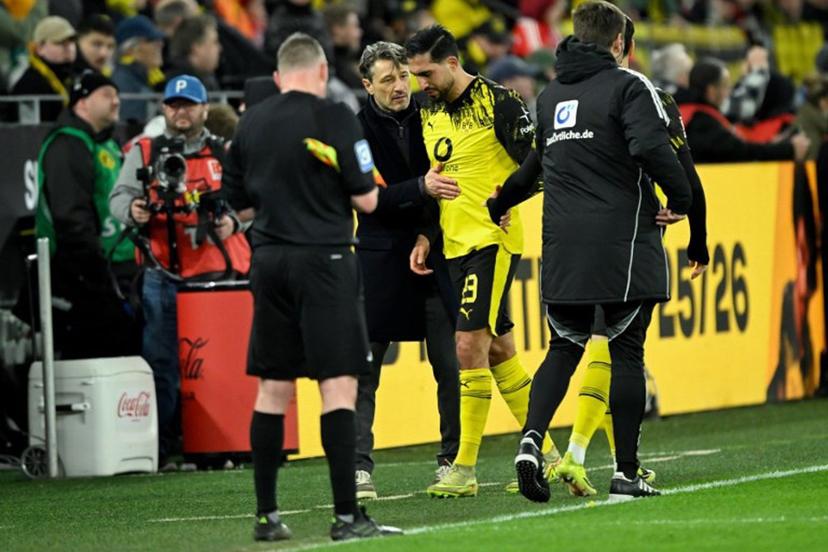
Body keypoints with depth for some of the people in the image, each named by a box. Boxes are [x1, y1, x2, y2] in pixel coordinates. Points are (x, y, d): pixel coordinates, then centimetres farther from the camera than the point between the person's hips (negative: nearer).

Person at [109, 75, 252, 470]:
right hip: (163, 278, 0)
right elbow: (119, 196, 6)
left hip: (216, 275, 0)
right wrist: (132, 210, -16)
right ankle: (162, 448, 1)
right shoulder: (144, 153, 11)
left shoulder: (225, 153, 11)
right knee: (160, 364, -3)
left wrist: (233, 222, -10)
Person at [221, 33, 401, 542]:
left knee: (273, 388, 10)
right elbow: (366, 199, -8)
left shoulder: (251, 124, 8)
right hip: (324, 260, -5)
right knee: (339, 385, -6)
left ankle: (267, 515, 12)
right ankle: (347, 515, -11)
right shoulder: (333, 117, -8)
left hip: (268, 262, 6)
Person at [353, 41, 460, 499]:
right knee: (363, 368, -3)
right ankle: (359, 466, 0)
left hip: (434, 252, 2)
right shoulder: (357, 130, -5)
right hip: (380, 255, -2)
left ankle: (451, 460, 10)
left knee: (450, 365, 0)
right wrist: (421, 187, -28)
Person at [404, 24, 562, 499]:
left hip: (494, 240, -8)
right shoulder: (430, 112, 12)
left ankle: (465, 469, -9)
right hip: (455, 245, 8)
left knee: (470, 344, -13)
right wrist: (425, 238, 14)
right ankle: (545, 455, 21)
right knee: (500, 352, 12)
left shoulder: (498, 103, -12)